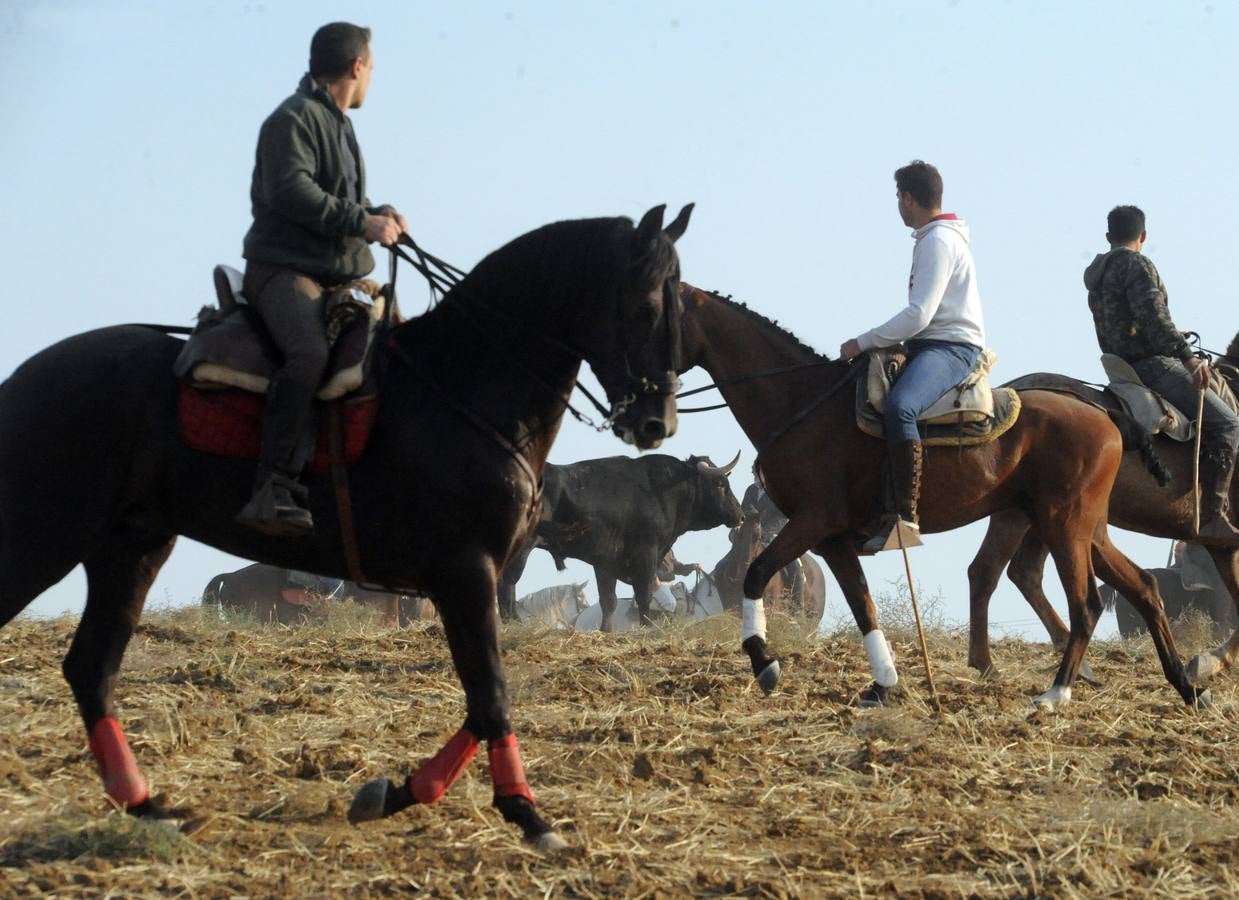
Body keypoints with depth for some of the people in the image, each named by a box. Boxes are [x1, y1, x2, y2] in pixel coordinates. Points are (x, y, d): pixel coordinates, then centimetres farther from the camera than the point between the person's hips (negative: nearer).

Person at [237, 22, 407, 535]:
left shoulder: (338, 126, 24)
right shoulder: (294, 119, -7)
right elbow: (290, 191, -21)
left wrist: (378, 215, 11)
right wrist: (362, 221, -21)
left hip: (343, 276, 10)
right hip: (283, 269, -10)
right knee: (310, 353, -35)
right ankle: (275, 491, -41)